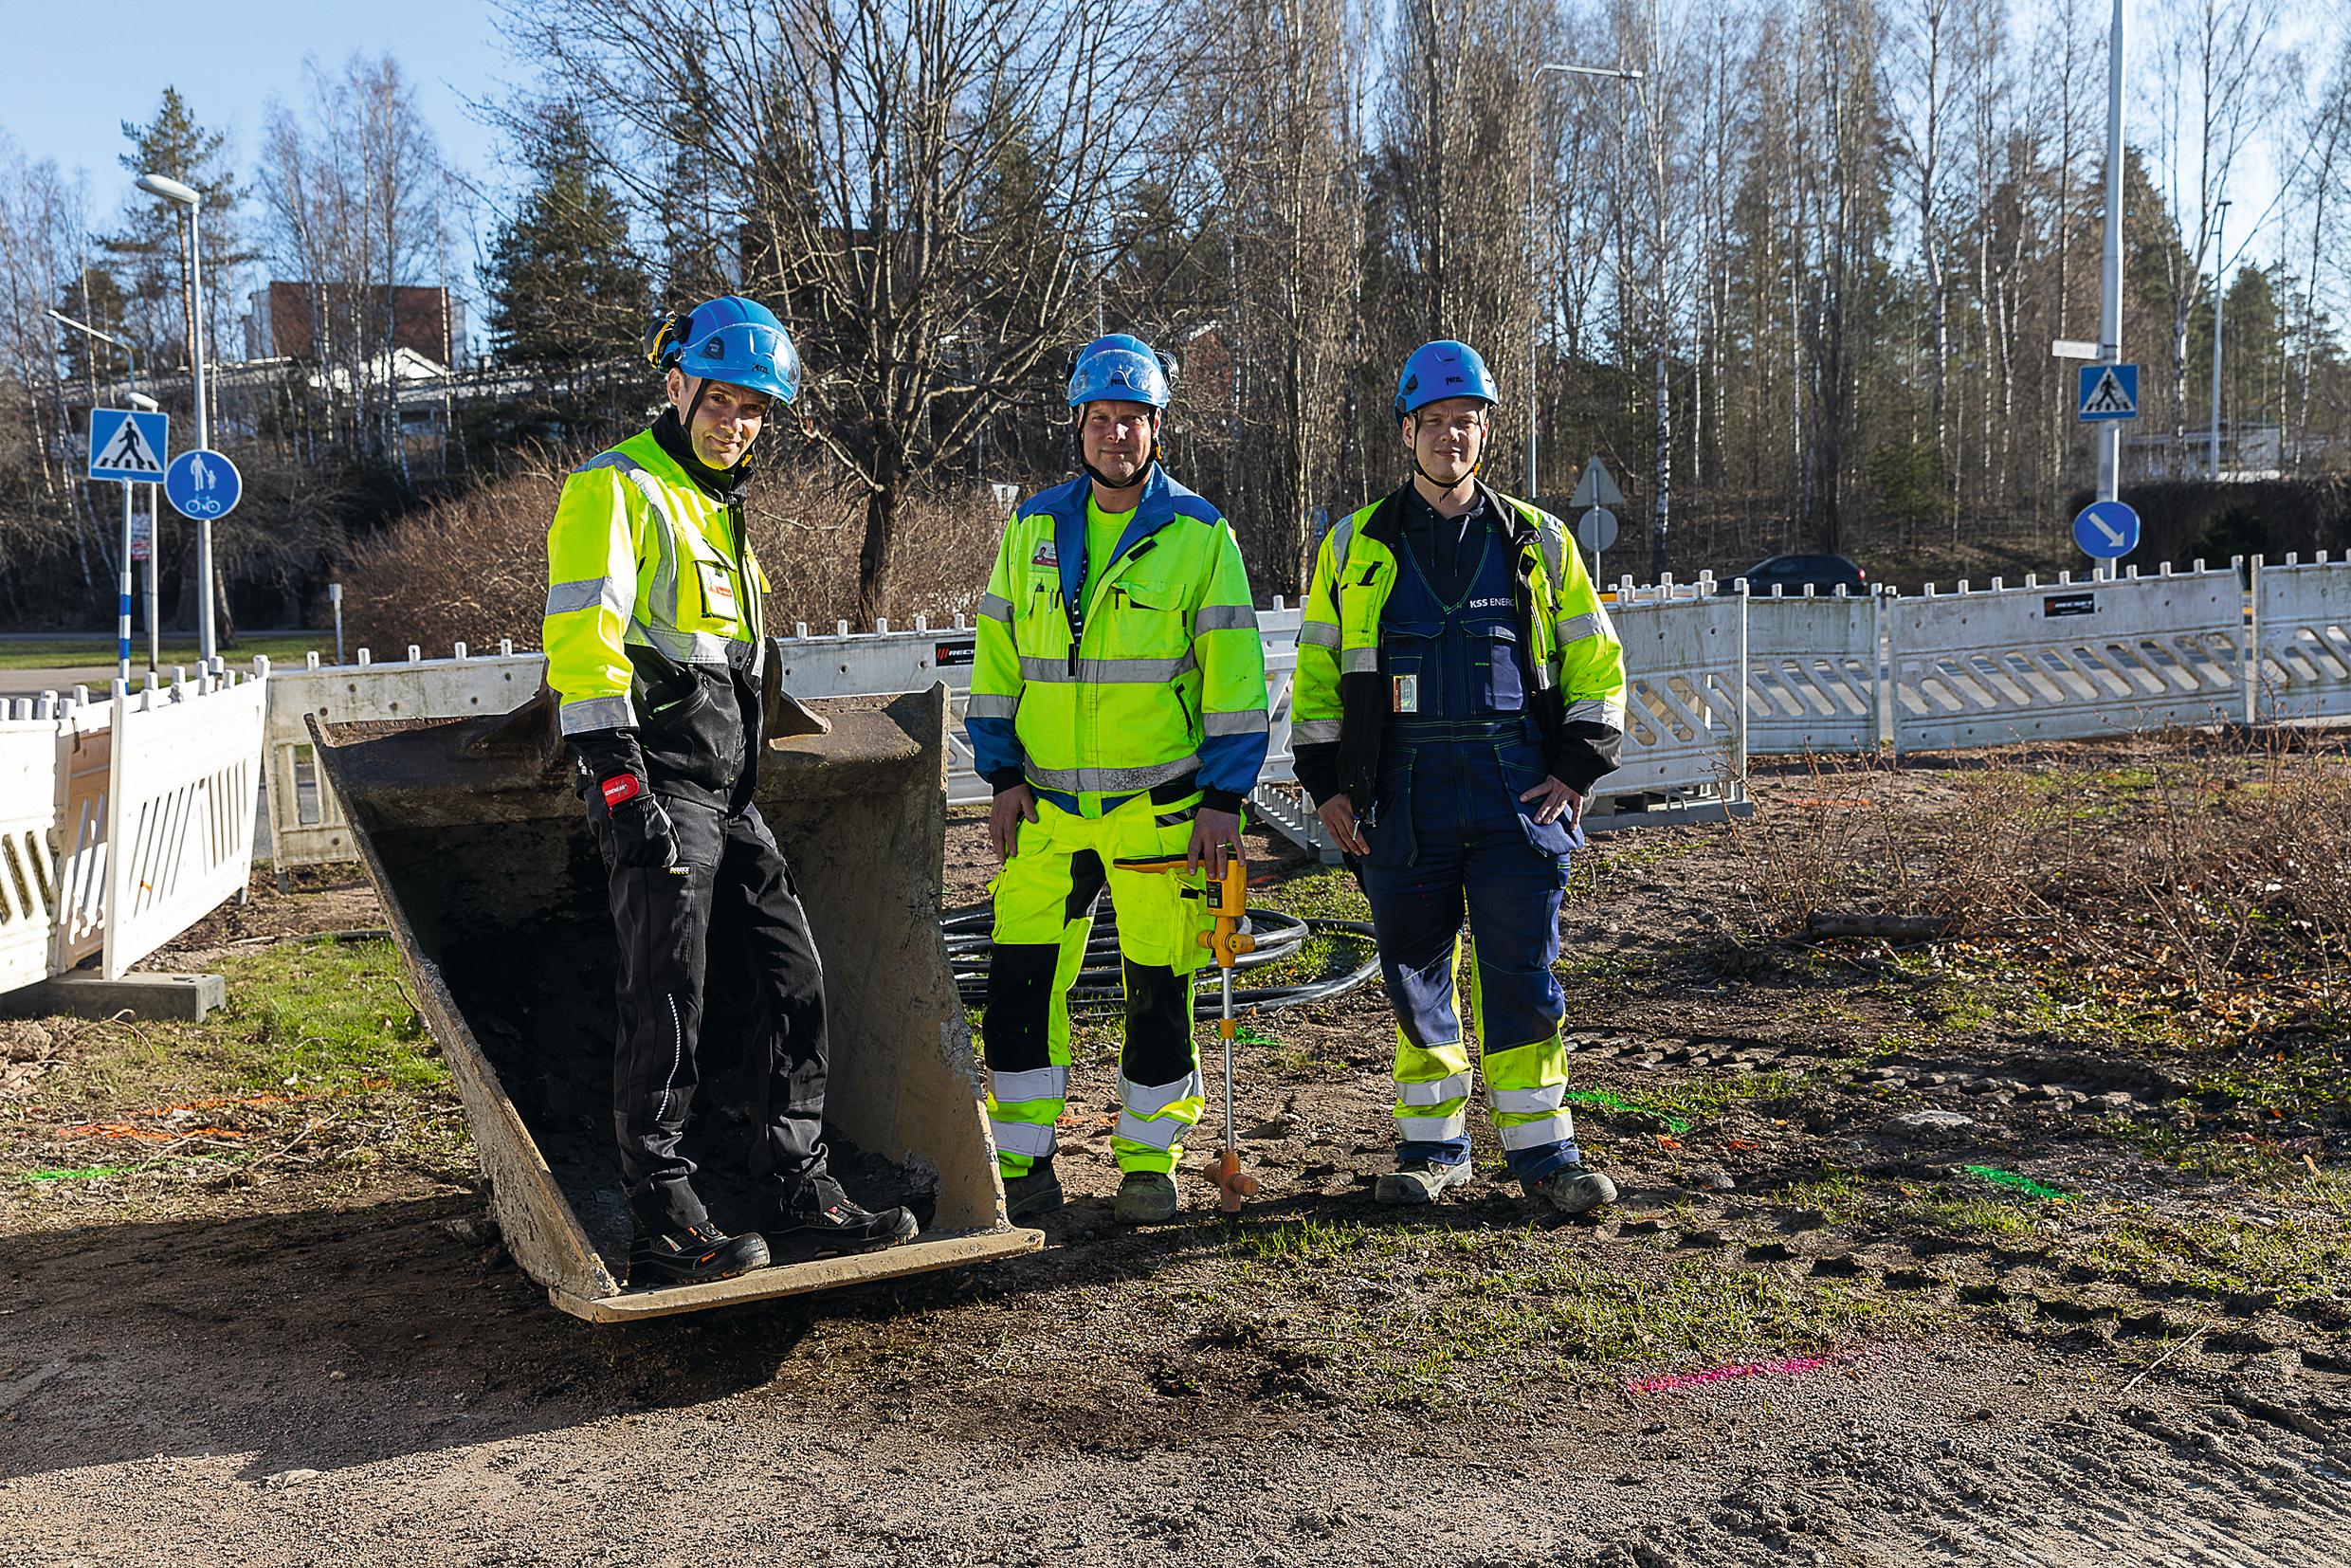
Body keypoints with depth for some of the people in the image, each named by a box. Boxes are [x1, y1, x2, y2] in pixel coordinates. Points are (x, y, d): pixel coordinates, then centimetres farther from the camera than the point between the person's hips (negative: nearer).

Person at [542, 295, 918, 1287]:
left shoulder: (720, 510, 23)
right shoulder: (619, 490, -5)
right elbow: (584, 646, -16)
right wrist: (622, 790, -23)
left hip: (728, 795, 9)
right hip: (659, 792, -9)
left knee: (796, 984, 6)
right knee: (667, 1008, -6)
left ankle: (801, 1197, 15)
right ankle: (664, 1231, 3)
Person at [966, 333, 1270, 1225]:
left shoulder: (1200, 535, -1)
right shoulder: (1033, 529, 8)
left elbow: (1235, 676, -2)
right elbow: (997, 660, 12)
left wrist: (1223, 799, -7)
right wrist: (1003, 777, 4)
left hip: (1160, 807, -2)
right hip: (1047, 805, 3)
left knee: (1158, 992, 4)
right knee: (1019, 984, 1)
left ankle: (1149, 1164, 20)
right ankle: (1023, 1167, 14)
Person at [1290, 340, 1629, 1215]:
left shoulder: (1537, 542, 10)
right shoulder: (1356, 547, 9)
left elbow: (1596, 661, 12)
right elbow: (1317, 671, 12)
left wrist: (1577, 768, 0)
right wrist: (1325, 782, 3)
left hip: (1516, 784, -1)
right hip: (1404, 795, 1)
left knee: (1522, 972, -3)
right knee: (1416, 973, 7)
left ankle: (1541, 1149, 7)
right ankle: (1431, 1146, 19)